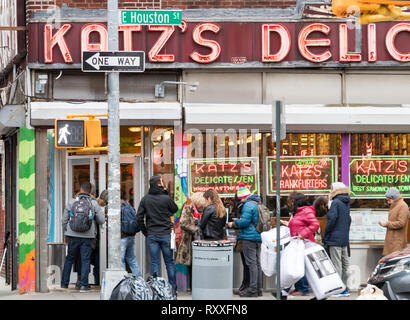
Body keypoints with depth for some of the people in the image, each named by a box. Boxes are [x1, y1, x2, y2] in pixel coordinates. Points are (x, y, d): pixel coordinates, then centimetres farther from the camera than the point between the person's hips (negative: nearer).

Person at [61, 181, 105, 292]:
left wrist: (66, 233, 17)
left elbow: (64, 220, 3)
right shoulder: (94, 203, -3)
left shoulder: (71, 202, -2)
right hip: (88, 237, -1)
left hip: (73, 236, 1)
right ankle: (83, 285, -2)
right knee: (85, 260, 4)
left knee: (69, 259, 14)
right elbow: (102, 220, -2)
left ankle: (64, 283, 18)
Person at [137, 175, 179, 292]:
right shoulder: (166, 198, -8)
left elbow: (139, 218, -1)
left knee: (154, 263, 4)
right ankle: (173, 288, 10)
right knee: (169, 262, 8)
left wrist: (145, 232, 8)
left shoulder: (145, 199, 0)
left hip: (151, 235, 2)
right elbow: (175, 209, 10)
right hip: (165, 234, -2)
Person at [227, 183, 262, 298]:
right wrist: (238, 221, 22)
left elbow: (245, 222, -19)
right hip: (258, 237, 9)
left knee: (251, 263, -8)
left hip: (249, 237, -9)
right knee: (257, 263, 11)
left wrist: (234, 223, -1)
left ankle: (253, 289, -9)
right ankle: (258, 289, 14)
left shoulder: (248, 205, -13)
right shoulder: (258, 204, 16)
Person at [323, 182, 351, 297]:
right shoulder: (347, 203, 14)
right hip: (345, 240, 8)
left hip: (335, 240, -8)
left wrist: (325, 237, -11)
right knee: (344, 264, 11)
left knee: (336, 265, -7)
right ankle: (344, 289, 15)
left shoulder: (335, 203, -12)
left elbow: (332, 219, -18)